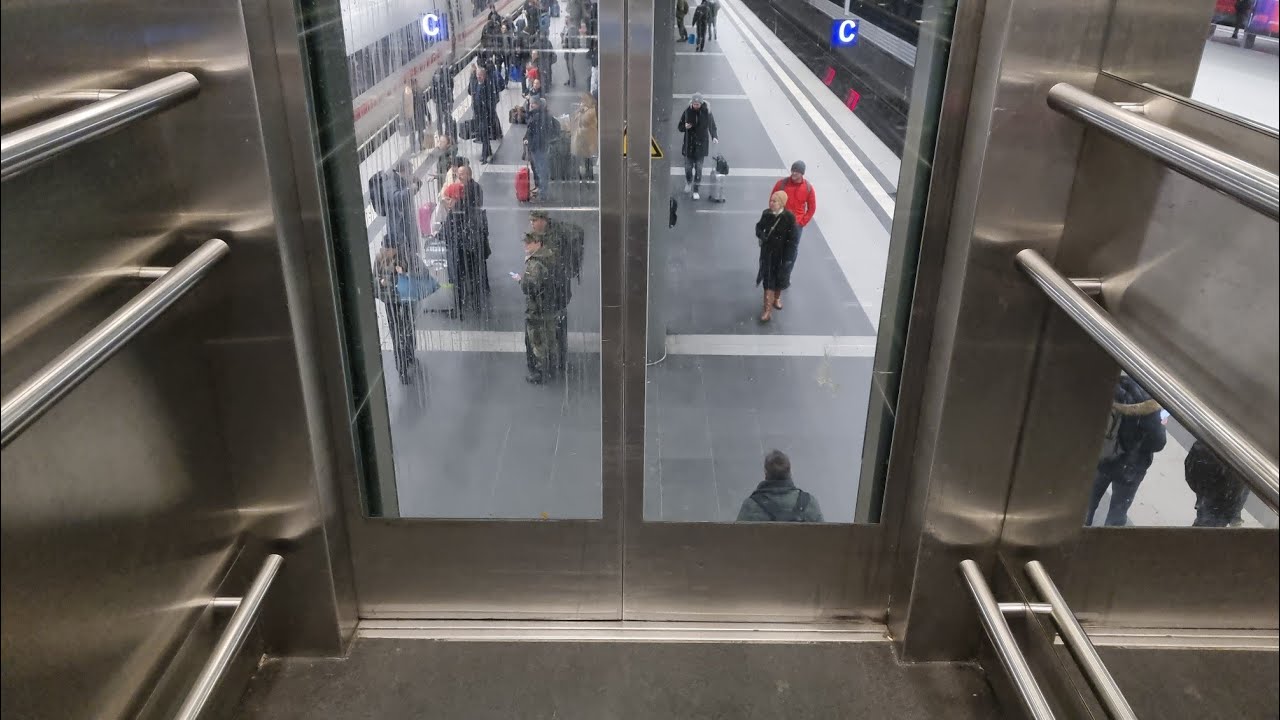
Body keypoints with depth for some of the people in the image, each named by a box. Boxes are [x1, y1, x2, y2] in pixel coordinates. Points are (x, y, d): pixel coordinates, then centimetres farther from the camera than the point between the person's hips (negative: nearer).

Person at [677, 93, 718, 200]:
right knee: (688, 167, 6)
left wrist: (714, 136, -22)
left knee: (698, 168, -1)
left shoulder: (707, 112, -7)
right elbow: (679, 127, 6)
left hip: (701, 144, -1)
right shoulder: (687, 111, -3)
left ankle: (696, 190, 9)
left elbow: (712, 126, -3)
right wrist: (685, 127, -17)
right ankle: (688, 182, 38)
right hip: (689, 144, 1)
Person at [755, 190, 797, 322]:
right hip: (767, 253, 2)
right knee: (768, 280, 4)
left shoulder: (789, 217, -18)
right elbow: (759, 227, 10)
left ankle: (776, 297, 42)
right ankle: (768, 309, 12)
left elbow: (792, 239, -14)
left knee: (779, 278, 16)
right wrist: (761, 235, -13)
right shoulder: (766, 214, -7)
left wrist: (788, 258, -15)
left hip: (781, 254, -2)